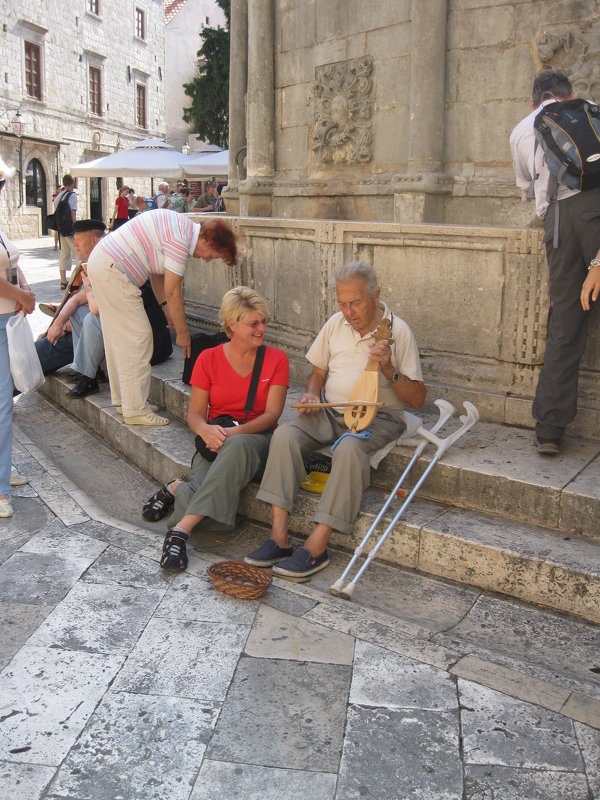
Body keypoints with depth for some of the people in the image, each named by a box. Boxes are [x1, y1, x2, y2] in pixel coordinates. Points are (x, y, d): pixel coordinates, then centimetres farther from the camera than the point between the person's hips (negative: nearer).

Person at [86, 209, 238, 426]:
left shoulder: (181, 226, 10)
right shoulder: (180, 241, -20)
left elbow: (156, 271, 16)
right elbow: (172, 292, -16)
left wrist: (167, 309, 14)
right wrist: (182, 332, -6)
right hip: (112, 271, -11)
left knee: (118, 338, 16)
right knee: (137, 337, -8)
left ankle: (122, 399, 27)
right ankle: (136, 410, -4)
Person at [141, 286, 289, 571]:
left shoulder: (276, 359, 5)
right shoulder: (208, 359, 7)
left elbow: (272, 414, -5)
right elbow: (195, 413, 4)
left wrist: (235, 432, -23)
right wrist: (205, 430, -22)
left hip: (257, 439, 0)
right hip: (215, 441, 0)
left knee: (237, 446, -42)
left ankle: (182, 528, -39)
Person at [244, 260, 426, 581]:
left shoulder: (398, 331, -4)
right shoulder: (335, 324, 10)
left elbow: (417, 398, -5)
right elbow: (317, 372, 21)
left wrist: (389, 369, -21)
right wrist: (312, 394, -1)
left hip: (377, 416, -4)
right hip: (329, 411, 5)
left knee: (349, 448, -37)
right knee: (284, 434, -25)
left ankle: (316, 546, -32)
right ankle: (279, 538, -27)